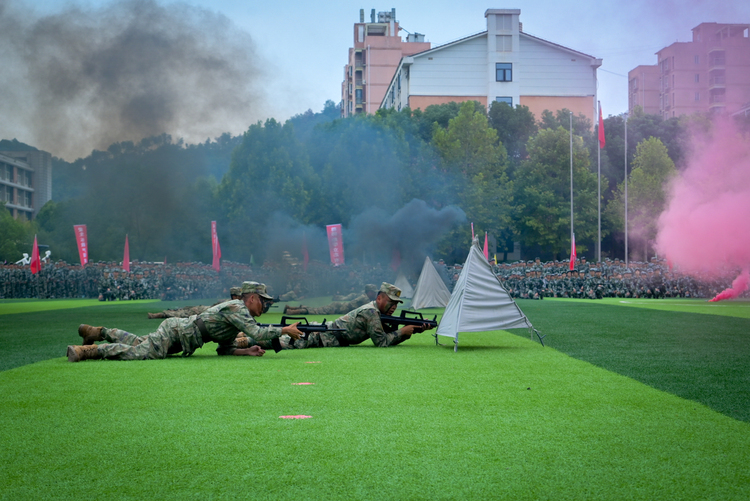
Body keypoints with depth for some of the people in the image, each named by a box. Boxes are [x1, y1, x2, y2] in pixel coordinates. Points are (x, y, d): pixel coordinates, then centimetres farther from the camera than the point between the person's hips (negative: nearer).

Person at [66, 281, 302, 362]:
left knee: (138, 343, 26)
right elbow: (257, 333, -28)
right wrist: (285, 330, -19)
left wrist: (247, 351, 2)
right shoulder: (237, 309, -14)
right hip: (174, 331, -10)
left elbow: (225, 349, 16)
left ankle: (98, 332, 34)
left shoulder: (236, 311, 16)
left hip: (178, 333, 10)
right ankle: (86, 350, -19)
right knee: (137, 354, -23)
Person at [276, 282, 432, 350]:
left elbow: (390, 338, 13)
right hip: (323, 338, -9)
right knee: (291, 343, -12)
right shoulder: (371, 312, -19)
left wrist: (416, 330, 3)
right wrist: (402, 332, -13)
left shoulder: (377, 312, 12)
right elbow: (382, 342, -19)